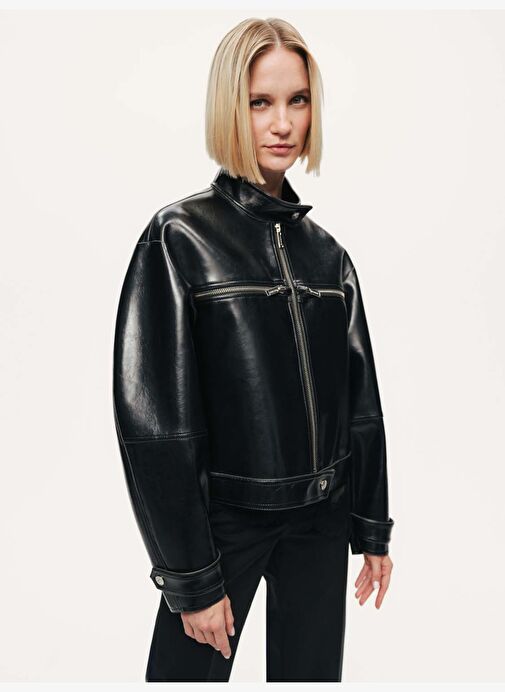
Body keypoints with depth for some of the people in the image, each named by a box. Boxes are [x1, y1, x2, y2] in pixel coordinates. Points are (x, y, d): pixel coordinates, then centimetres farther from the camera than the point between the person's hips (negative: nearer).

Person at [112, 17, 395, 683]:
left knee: (313, 672, 17)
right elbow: (153, 420, -13)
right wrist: (192, 577, -12)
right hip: (224, 517, -4)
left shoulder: (326, 250, 5)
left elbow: (360, 401, 9)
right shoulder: (179, 237, -10)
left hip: (320, 520, 5)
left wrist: (373, 529, 10)